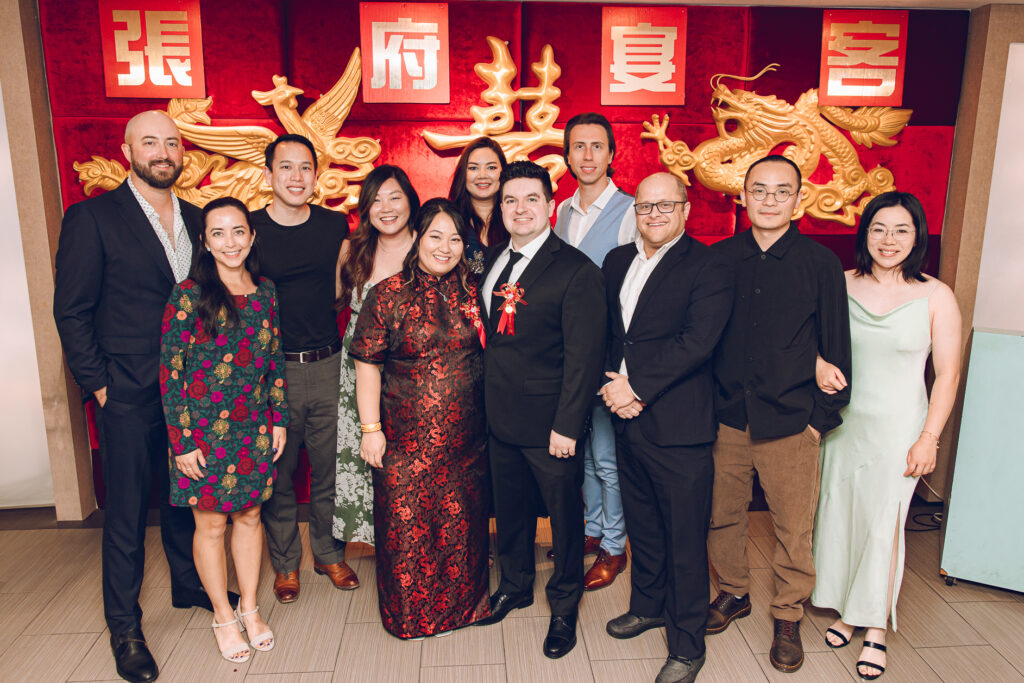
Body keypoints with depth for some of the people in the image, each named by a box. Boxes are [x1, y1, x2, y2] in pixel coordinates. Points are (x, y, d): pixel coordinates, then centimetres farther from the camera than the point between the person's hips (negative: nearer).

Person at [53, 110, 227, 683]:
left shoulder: (197, 219, 8)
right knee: (127, 512, 7)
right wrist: (99, 384, -9)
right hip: (129, 398, -4)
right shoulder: (92, 217, -7)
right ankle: (125, 626, 24)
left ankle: (190, 585, 40)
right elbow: (72, 310, -6)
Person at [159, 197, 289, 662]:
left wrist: (279, 419, 9)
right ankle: (223, 616, 29)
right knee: (211, 524, 9)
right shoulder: (189, 294, -11)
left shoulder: (265, 291, 4)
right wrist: (182, 440, -11)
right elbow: (170, 370, -10)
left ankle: (249, 608, 33)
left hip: (255, 429, 4)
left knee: (250, 516, 15)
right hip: (204, 430, -4)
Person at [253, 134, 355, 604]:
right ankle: (285, 563, 32)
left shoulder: (335, 226, 4)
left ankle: (328, 554, 34)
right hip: (271, 369, -2)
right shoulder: (248, 229, -5)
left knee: (330, 471, 12)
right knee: (278, 475, 11)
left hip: (328, 366, 2)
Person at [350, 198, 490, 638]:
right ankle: (409, 611, 34)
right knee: (406, 523, 9)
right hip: (406, 435, -2)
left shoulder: (472, 291, 2)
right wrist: (371, 429, -9)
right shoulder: (388, 295, -7)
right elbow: (368, 366, -6)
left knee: (462, 520, 16)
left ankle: (463, 603, 40)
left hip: (464, 436, 3)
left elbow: (486, 353, 9)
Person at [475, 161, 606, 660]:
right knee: (509, 508, 21)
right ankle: (515, 585, 44)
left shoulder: (577, 271, -14)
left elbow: (585, 354, -16)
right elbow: (486, 334, 11)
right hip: (500, 417, 6)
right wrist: (484, 403, 7)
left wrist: (567, 425, -18)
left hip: (549, 425, -6)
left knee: (564, 513, 11)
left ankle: (564, 607, 33)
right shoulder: (492, 262, 7)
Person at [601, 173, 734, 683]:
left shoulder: (709, 268, -8)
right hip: (628, 419, 6)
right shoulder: (618, 260, 12)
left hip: (678, 428, -6)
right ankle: (648, 604, 44)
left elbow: (696, 343, -18)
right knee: (641, 526, 21)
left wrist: (636, 387, -16)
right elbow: (607, 330, 11)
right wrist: (616, 386, -5)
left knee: (685, 540, 5)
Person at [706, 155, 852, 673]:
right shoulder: (718, 259, 2)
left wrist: (823, 416, -1)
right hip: (725, 418, 2)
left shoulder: (821, 264, -3)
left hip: (791, 425, -2)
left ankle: (787, 617, 30)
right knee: (722, 517, 14)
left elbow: (836, 348, 1)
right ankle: (733, 593, 38)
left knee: (793, 528, 9)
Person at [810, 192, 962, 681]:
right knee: (838, 513, 10)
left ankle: (875, 630, 20)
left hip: (897, 428, -3)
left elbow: (947, 374, -3)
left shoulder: (936, 296, -6)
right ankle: (846, 608, 30)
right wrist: (819, 364, -14)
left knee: (882, 523, 2)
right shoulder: (841, 284, 0)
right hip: (842, 421, 3)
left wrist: (929, 438, -7)